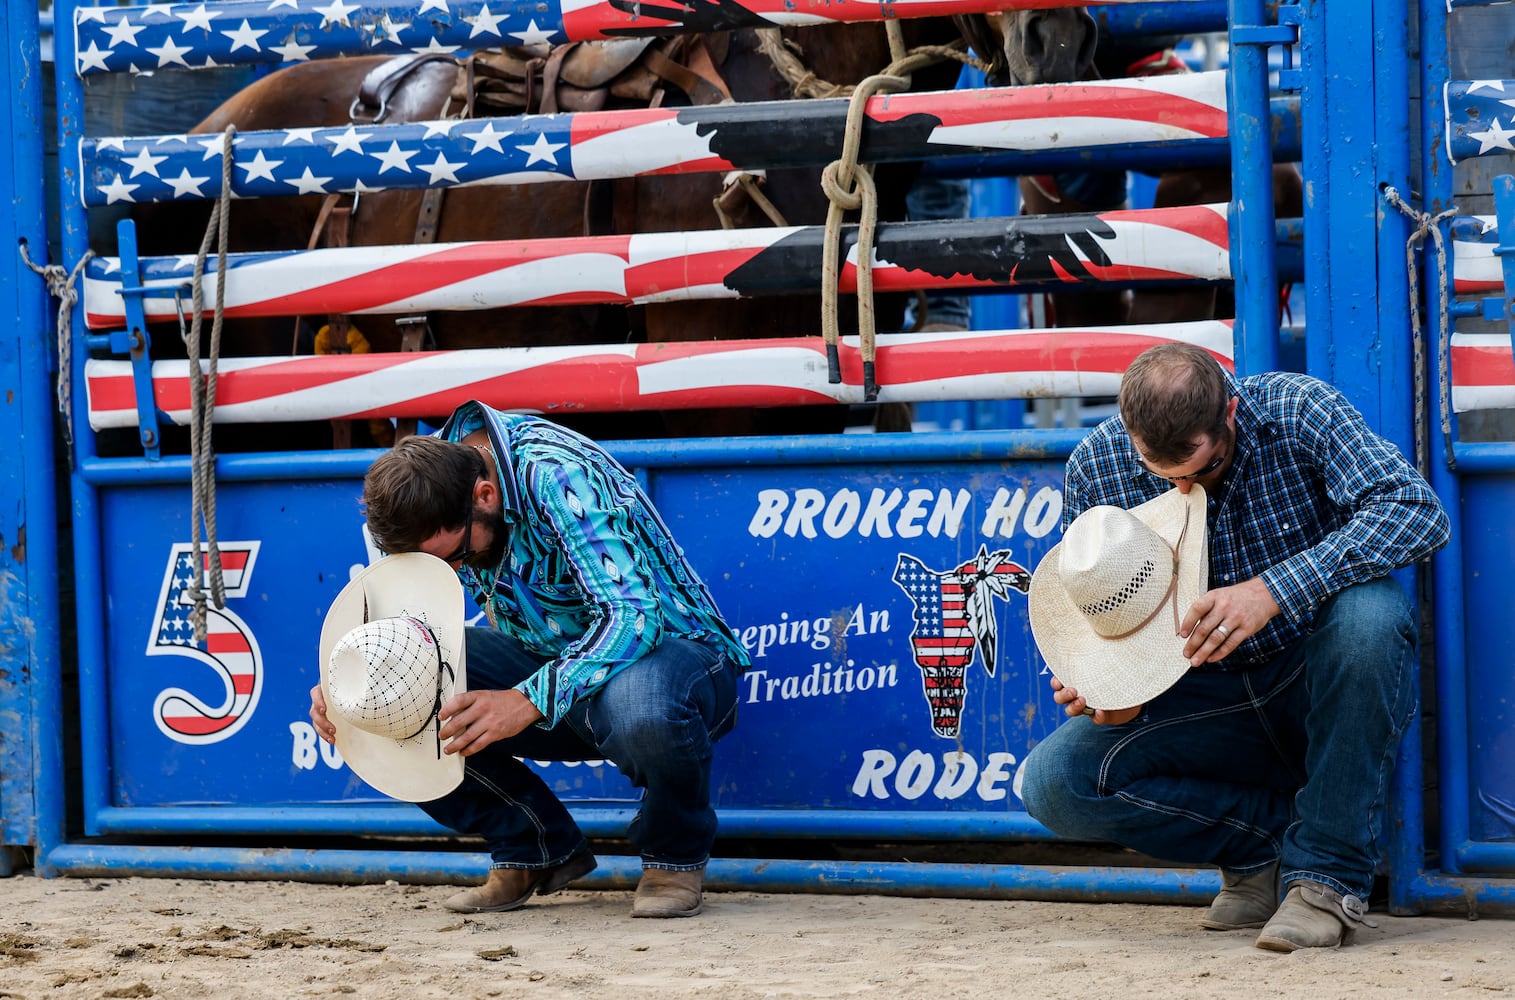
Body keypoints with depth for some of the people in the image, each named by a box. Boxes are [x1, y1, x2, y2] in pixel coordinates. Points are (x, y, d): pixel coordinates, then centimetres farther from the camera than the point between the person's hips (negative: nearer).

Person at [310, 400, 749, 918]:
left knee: (639, 707, -42)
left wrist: (528, 701, -47)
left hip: (667, 648, -6)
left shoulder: (556, 474, -29)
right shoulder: (425, 494, -8)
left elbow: (635, 615, -36)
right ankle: (537, 851, 2)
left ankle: (676, 856, -9)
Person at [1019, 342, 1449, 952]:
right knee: (1053, 782, -21)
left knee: (1366, 610, -37)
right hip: (1208, 697, 2)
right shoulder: (1095, 467, -9)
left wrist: (1274, 591, -39)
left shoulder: (1296, 412, -17)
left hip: (1323, 690, -2)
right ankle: (1275, 832, -5)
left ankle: (1326, 869, -21)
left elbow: (1418, 512, -29)